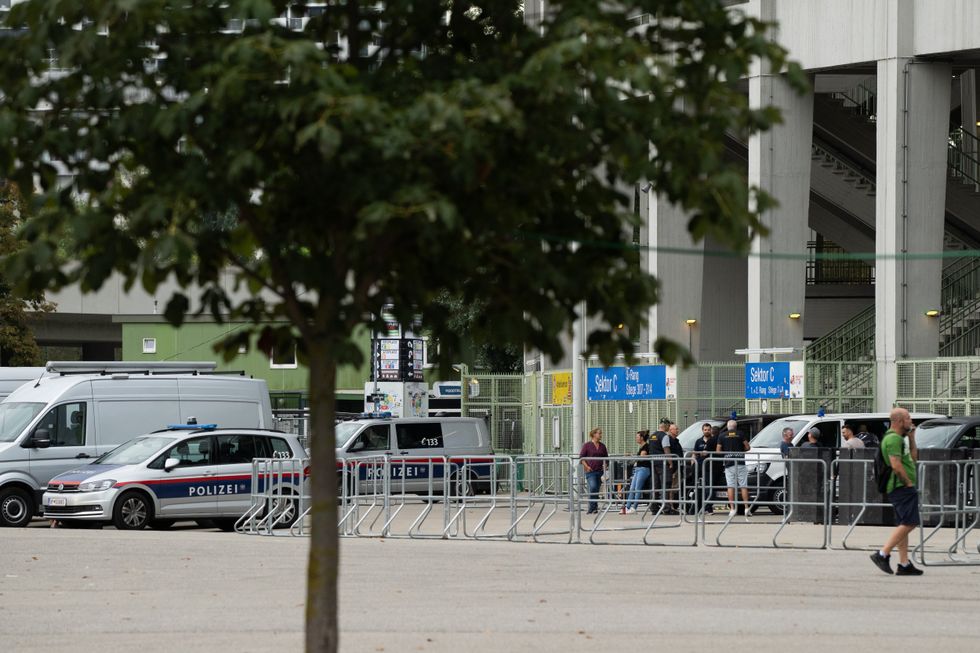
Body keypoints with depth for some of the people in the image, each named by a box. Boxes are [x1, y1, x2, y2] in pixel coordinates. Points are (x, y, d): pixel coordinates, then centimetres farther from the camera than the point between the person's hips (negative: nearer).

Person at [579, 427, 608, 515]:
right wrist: (586, 466, -12)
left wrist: (605, 466, 4)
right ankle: (592, 507, -12)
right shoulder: (587, 445, -2)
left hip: (600, 471, 5)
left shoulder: (602, 446, 11)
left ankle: (592, 509, 14)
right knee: (593, 487, -21)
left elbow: (606, 458, 20)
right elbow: (581, 457, -2)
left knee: (597, 490, 6)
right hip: (590, 471, -5)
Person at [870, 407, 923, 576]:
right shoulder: (893, 438, -14)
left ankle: (904, 565, 9)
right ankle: (882, 555, -15)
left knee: (904, 525, 9)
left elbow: (913, 459, 27)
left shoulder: (898, 438, 21)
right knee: (909, 523, -14)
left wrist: (911, 438, 19)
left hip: (903, 488, 11)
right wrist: (908, 482, -14)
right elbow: (896, 465, -23)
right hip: (901, 487, -11)